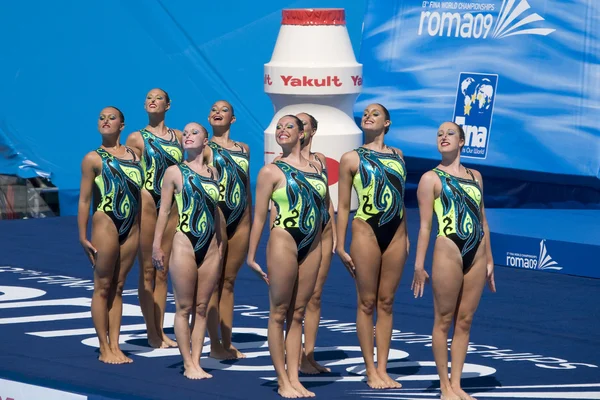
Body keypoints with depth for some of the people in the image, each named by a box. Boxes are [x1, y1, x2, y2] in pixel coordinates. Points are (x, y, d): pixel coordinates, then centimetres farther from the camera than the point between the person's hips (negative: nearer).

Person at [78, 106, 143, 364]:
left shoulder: (133, 154, 12)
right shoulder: (93, 159, -1)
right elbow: (84, 200, -2)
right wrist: (82, 237, -7)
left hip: (132, 227, 4)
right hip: (106, 223, -4)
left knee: (118, 287, 8)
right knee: (103, 287, -1)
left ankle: (115, 346, 10)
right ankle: (104, 349, 2)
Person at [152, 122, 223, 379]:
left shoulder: (213, 172, 10)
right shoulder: (174, 172, -1)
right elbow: (164, 210, -1)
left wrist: (220, 245, 15)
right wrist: (157, 245, -5)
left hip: (210, 248, 4)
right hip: (185, 245, -4)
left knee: (202, 307, 5)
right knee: (184, 307, -1)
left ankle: (196, 362, 9)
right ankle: (188, 365, 3)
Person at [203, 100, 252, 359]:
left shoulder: (243, 149, 16)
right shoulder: (206, 148, 0)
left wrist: (250, 220, 17)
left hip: (240, 219, 5)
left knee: (229, 281, 8)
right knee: (214, 281, -4)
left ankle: (228, 342, 11)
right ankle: (215, 345, -2)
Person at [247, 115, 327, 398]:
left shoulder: (316, 168, 12)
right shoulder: (272, 171, -1)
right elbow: (259, 216, -2)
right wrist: (251, 255, -5)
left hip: (312, 246, 5)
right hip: (284, 242, -5)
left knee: (297, 314, 8)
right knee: (279, 313, -1)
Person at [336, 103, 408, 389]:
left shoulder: (397, 156, 13)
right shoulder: (352, 158, 1)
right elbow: (343, 205, 0)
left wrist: (406, 236, 15)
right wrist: (340, 246, -4)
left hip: (395, 233, 4)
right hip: (366, 230, -4)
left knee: (386, 302, 6)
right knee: (367, 302, 0)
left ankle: (382, 368, 10)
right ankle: (371, 370, 5)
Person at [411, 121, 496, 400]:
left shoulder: (475, 176, 15)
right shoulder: (431, 178, 1)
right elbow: (425, 224, -3)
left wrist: (489, 259, 15)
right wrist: (419, 266, -8)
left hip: (477, 253, 5)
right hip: (448, 251, -5)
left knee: (465, 320, 7)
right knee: (444, 320, 0)